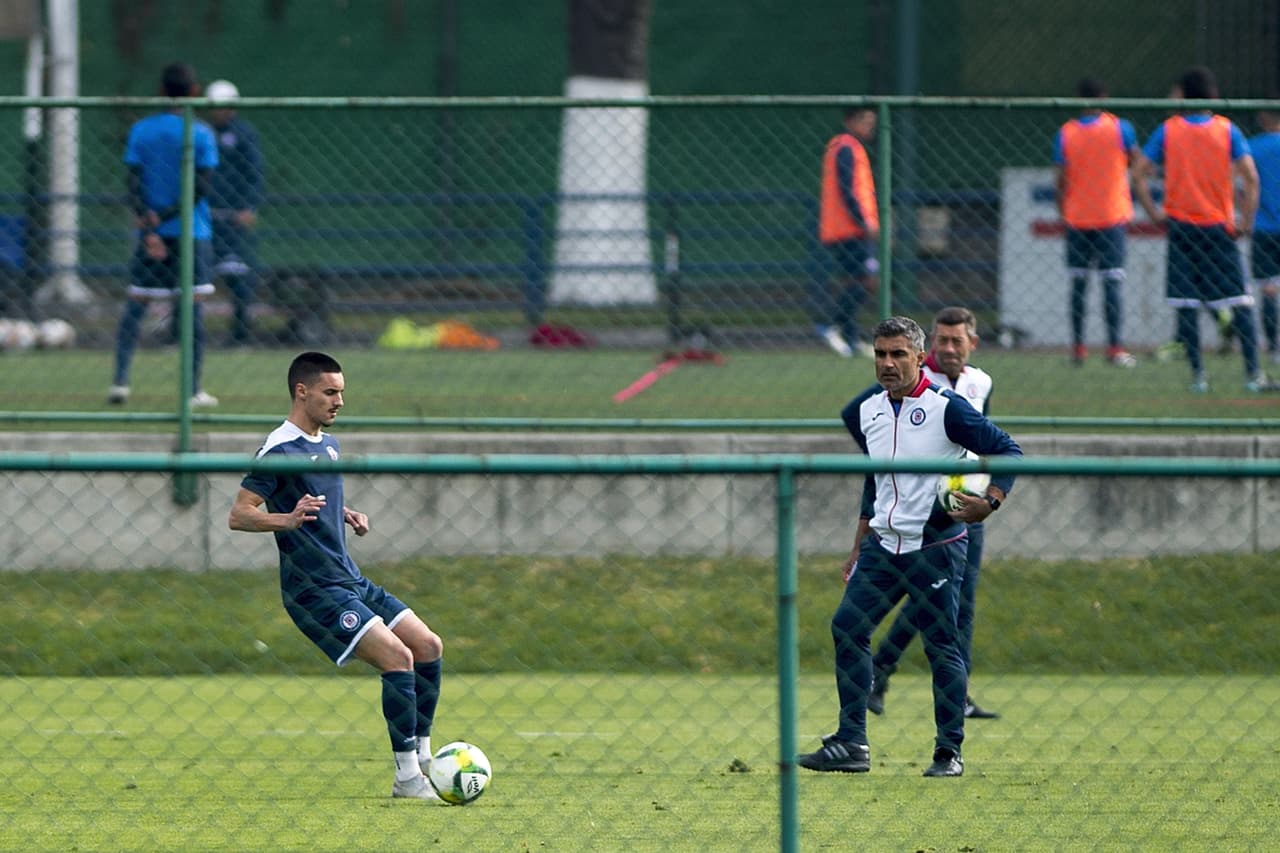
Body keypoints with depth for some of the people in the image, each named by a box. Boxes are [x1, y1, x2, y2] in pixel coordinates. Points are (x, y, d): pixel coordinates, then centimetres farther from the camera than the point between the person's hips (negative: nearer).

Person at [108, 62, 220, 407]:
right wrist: (166, 216, -8)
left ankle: (120, 379, -5)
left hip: (151, 233, 2)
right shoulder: (201, 134, -4)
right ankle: (194, 389, 1)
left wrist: (149, 226, -10)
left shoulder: (141, 130, 3)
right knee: (192, 307, 1)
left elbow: (134, 184, -4)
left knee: (136, 304, 7)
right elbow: (202, 187, -9)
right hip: (192, 234, -2)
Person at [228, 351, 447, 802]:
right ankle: (407, 777, -13)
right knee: (398, 657, -19)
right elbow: (239, 515, -17)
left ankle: (421, 761, 12)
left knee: (428, 646, 5)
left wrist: (348, 514, 11)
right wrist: (288, 519, -34)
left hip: (350, 579, 9)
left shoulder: (329, 445, 14)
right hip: (316, 588, -9)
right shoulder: (280, 451, -13)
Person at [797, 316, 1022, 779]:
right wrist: (859, 547, 21)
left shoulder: (946, 408, -11)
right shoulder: (865, 411, 9)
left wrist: (990, 502, -22)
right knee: (848, 628, -4)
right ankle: (851, 744, 0)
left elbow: (1007, 450, -7)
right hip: (883, 545, 6)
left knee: (941, 645, -4)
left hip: (935, 546, -6)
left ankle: (950, 751, 5)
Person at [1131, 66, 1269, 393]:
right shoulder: (1227, 129, -3)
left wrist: (1153, 213, 1)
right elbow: (1250, 177, -12)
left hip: (1180, 227, 1)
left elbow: (1138, 174, -6)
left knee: (1186, 305, 5)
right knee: (1240, 303, 3)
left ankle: (1198, 375, 0)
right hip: (1220, 227, -1)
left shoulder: (1168, 130, 0)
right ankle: (1253, 374, -4)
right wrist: (1245, 220, -5)